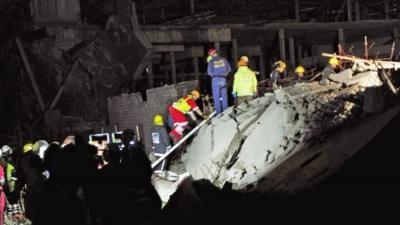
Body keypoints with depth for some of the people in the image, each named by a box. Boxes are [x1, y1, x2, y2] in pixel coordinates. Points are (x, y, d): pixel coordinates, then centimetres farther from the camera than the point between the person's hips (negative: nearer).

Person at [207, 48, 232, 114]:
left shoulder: (211, 62, -4)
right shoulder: (224, 59, 3)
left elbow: (209, 72, -3)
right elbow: (229, 69, 8)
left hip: (215, 79, -2)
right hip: (223, 79, 2)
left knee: (216, 96, 3)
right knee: (224, 96, 10)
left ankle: (218, 112, -1)